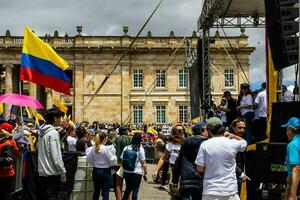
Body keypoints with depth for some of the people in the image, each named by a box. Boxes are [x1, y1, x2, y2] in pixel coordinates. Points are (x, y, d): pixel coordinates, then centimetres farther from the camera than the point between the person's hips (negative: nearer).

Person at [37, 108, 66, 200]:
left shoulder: (41, 132, 10)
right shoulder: (53, 133, -15)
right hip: (52, 173, -8)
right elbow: (56, 155, -19)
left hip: (42, 172, 8)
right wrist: (62, 172, -12)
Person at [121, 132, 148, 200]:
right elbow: (143, 163, -8)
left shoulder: (126, 148, 2)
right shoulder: (140, 149, -9)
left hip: (127, 172, 4)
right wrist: (145, 173, 0)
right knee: (135, 191, 4)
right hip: (137, 173, -4)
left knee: (128, 189, 19)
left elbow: (122, 160, 7)